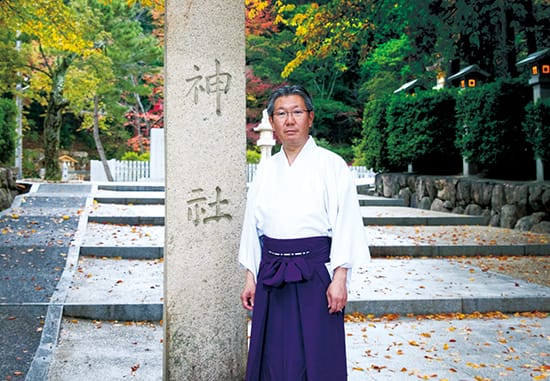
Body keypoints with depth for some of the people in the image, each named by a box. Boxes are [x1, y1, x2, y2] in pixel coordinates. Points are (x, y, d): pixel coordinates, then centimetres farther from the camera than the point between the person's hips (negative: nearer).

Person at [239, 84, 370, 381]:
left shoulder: (331, 165, -2)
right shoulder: (265, 170, 10)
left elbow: (345, 224, -6)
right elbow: (253, 226, 13)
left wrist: (339, 279, -12)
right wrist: (250, 277, 10)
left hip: (315, 274, -4)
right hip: (272, 276, 4)